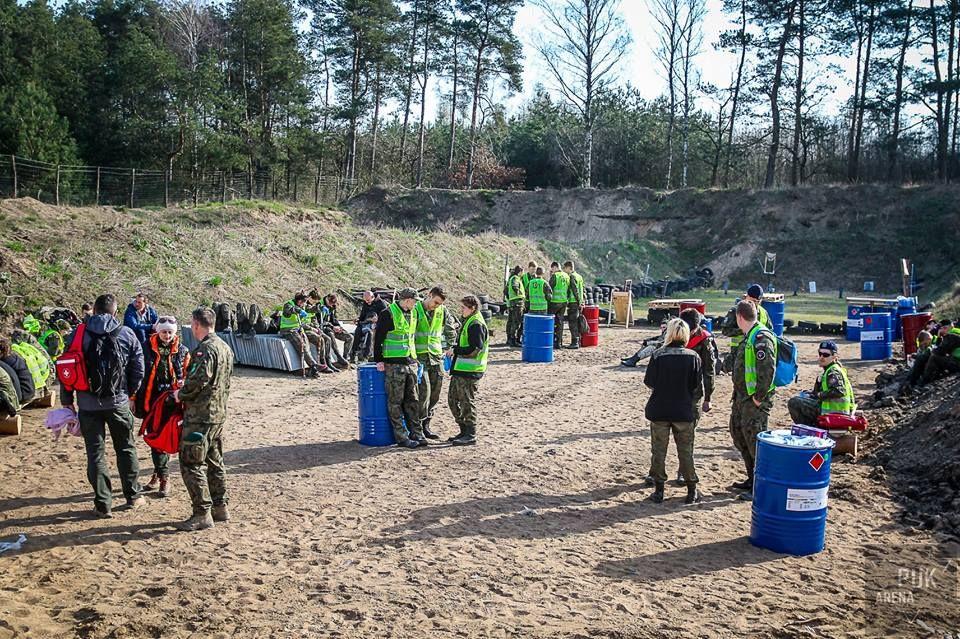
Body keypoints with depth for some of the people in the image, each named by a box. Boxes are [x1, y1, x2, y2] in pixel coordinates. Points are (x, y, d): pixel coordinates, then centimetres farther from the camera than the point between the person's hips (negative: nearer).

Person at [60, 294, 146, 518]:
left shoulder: (78, 334, -2)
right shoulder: (127, 334, 0)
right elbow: (138, 368, 3)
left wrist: (67, 399, 9)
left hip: (88, 404, 0)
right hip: (118, 402, 1)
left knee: (95, 453, 6)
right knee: (126, 449, 15)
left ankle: (103, 503, 9)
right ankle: (133, 496, 24)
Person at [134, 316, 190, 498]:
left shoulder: (182, 351, 2)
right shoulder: (148, 348, 0)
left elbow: (188, 376, 6)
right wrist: (134, 398, 0)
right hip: (151, 401, 1)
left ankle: (160, 475, 12)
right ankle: (162, 476, 17)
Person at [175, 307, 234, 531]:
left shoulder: (205, 349, -18)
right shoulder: (225, 347, 11)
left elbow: (197, 381, -25)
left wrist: (180, 395, -6)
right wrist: (186, 390, 18)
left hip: (200, 416, -10)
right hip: (218, 413, 10)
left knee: (191, 464, -3)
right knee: (214, 461, 17)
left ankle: (202, 514, -1)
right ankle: (220, 507, 25)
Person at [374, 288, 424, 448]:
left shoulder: (412, 314, 12)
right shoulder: (388, 314, -10)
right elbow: (378, 337, -9)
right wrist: (379, 360, -10)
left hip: (411, 363, 7)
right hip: (394, 364, -7)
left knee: (413, 400, 9)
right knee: (396, 402, -1)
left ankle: (416, 434, 15)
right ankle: (401, 437, 3)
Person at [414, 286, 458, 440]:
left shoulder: (442, 311, 7)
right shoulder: (416, 310, -7)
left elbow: (451, 329, 21)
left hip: (436, 356, 5)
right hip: (419, 356, -5)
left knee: (435, 392, 7)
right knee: (424, 391, -11)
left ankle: (425, 425, 18)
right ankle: (417, 426, -1)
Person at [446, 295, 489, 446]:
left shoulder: (476, 324, -16)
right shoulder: (468, 321, 16)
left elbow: (475, 349, -22)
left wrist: (455, 350, -15)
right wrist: (455, 351, 12)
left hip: (469, 371, -10)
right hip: (460, 369, 10)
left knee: (467, 402, -3)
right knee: (453, 399, 14)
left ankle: (471, 435, 6)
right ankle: (464, 431, 24)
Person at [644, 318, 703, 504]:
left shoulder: (658, 355, -11)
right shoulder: (693, 357, -8)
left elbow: (649, 382, -5)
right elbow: (698, 387, -3)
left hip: (659, 410, -1)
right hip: (684, 412, 1)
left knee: (658, 450, 10)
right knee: (685, 451, 12)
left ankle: (659, 489, 14)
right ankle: (692, 490, 17)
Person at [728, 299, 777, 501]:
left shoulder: (761, 338, -18)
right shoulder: (749, 337, 14)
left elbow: (768, 369, -26)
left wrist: (759, 397, -22)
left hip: (755, 399, -11)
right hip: (742, 395, 11)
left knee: (754, 439, -6)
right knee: (738, 434, 18)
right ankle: (752, 480, 30)